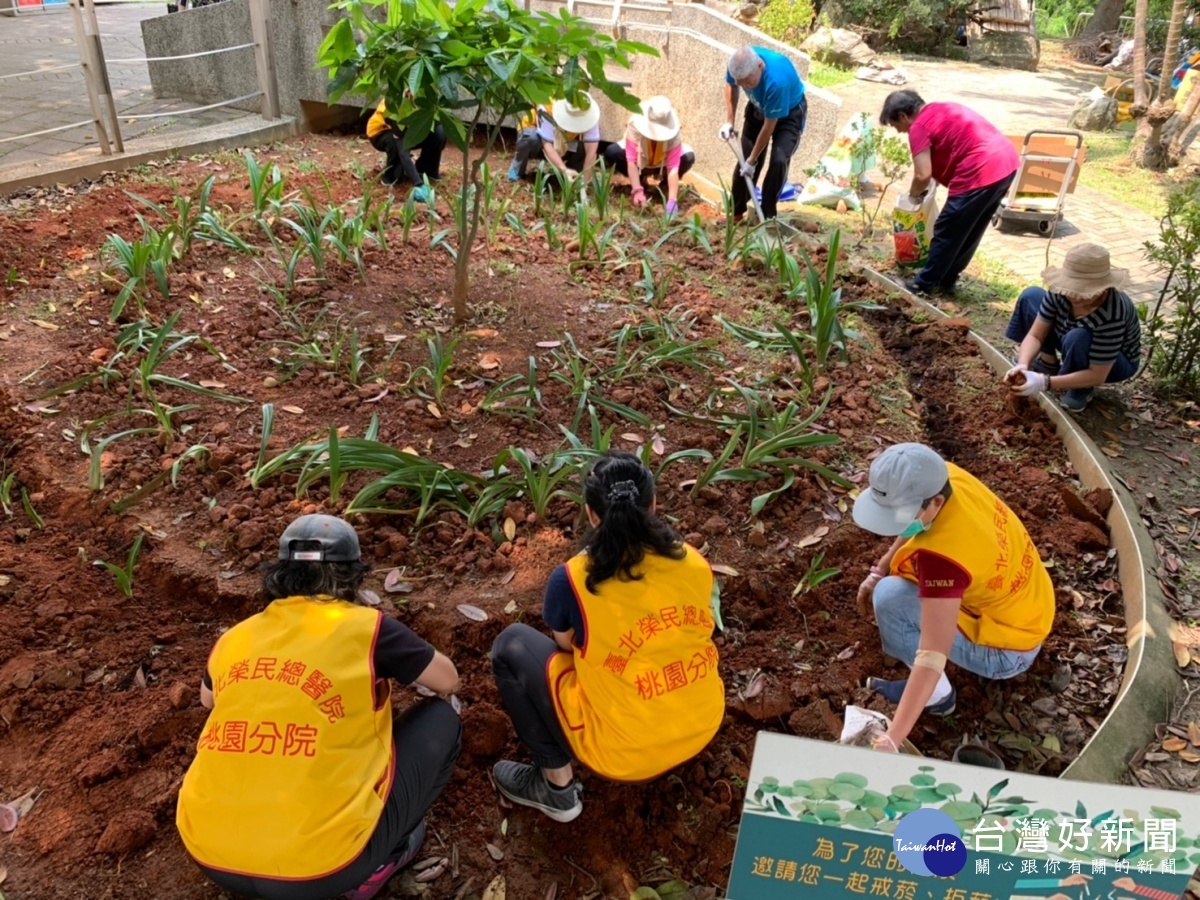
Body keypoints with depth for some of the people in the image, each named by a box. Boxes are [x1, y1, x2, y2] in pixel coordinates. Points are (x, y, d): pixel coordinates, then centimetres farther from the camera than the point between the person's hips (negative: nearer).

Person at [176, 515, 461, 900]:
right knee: (440, 720, 11)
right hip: (318, 868, -5)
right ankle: (378, 860, 13)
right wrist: (394, 662, 31)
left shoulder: (234, 638, 8)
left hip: (211, 857, 5)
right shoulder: (365, 628, -5)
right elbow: (447, 680, 11)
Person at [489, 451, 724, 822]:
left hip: (625, 751, -5)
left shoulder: (573, 579, -19)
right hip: (704, 727, 5)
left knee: (511, 645, 7)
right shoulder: (693, 563, -7)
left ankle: (556, 785, 12)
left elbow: (566, 644, 0)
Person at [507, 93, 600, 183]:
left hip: (562, 147, 3)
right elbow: (547, 145, -42)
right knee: (532, 138, -39)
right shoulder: (547, 110, -38)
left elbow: (591, 151, -33)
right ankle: (517, 171, -12)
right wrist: (564, 170, -52)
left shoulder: (589, 116, -30)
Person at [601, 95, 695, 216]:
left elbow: (673, 167, -38)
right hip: (640, 161, 0)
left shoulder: (673, 132, -34)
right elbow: (631, 160, -37)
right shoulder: (635, 123, -36)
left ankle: (666, 183, 0)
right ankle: (640, 180, -2)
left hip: (663, 164, 0)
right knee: (611, 153, -30)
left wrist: (672, 200, -47)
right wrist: (638, 191, -46)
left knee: (688, 157, -31)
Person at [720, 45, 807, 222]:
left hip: (789, 112, -5)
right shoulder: (740, 63, -28)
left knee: (779, 161, -19)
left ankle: (766, 215, -6)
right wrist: (729, 121, -9)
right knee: (744, 157, 0)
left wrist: (752, 161, -22)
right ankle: (737, 211, 15)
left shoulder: (777, 80, -43)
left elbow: (769, 125, -31)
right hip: (758, 107, 5)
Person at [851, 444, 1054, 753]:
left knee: (890, 597, -24)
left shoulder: (942, 555, -40)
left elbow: (932, 657, -41)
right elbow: (915, 523, 6)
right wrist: (880, 569, -1)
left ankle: (938, 694, -4)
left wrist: (892, 739, -42)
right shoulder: (946, 478, -19)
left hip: (1007, 649, -8)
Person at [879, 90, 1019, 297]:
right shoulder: (941, 110, 22)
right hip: (1008, 162, 9)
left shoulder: (919, 126, -5)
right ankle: (946, 280, 32)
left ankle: (924, 284, 16)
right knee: (970, 231, 20)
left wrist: (913, 194, 7)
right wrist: (927, 188, 27)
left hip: (981, 173, -9)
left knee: (946, 232, 5)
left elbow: (923, 175, -14)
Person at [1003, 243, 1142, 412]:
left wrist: (1045, 383, -46)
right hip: (1076, 353, 6)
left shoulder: (1111, 315, -39)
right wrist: (1022, 366, -41)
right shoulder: (1061, 291, -24)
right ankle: (1048, 364, 4)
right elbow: (1035, 335, -21)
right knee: (1031, 296, -7)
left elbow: (1097, 375, -37)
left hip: (1117, 363, -6)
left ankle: (1083, 389, -10)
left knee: (1077, 338, -40)